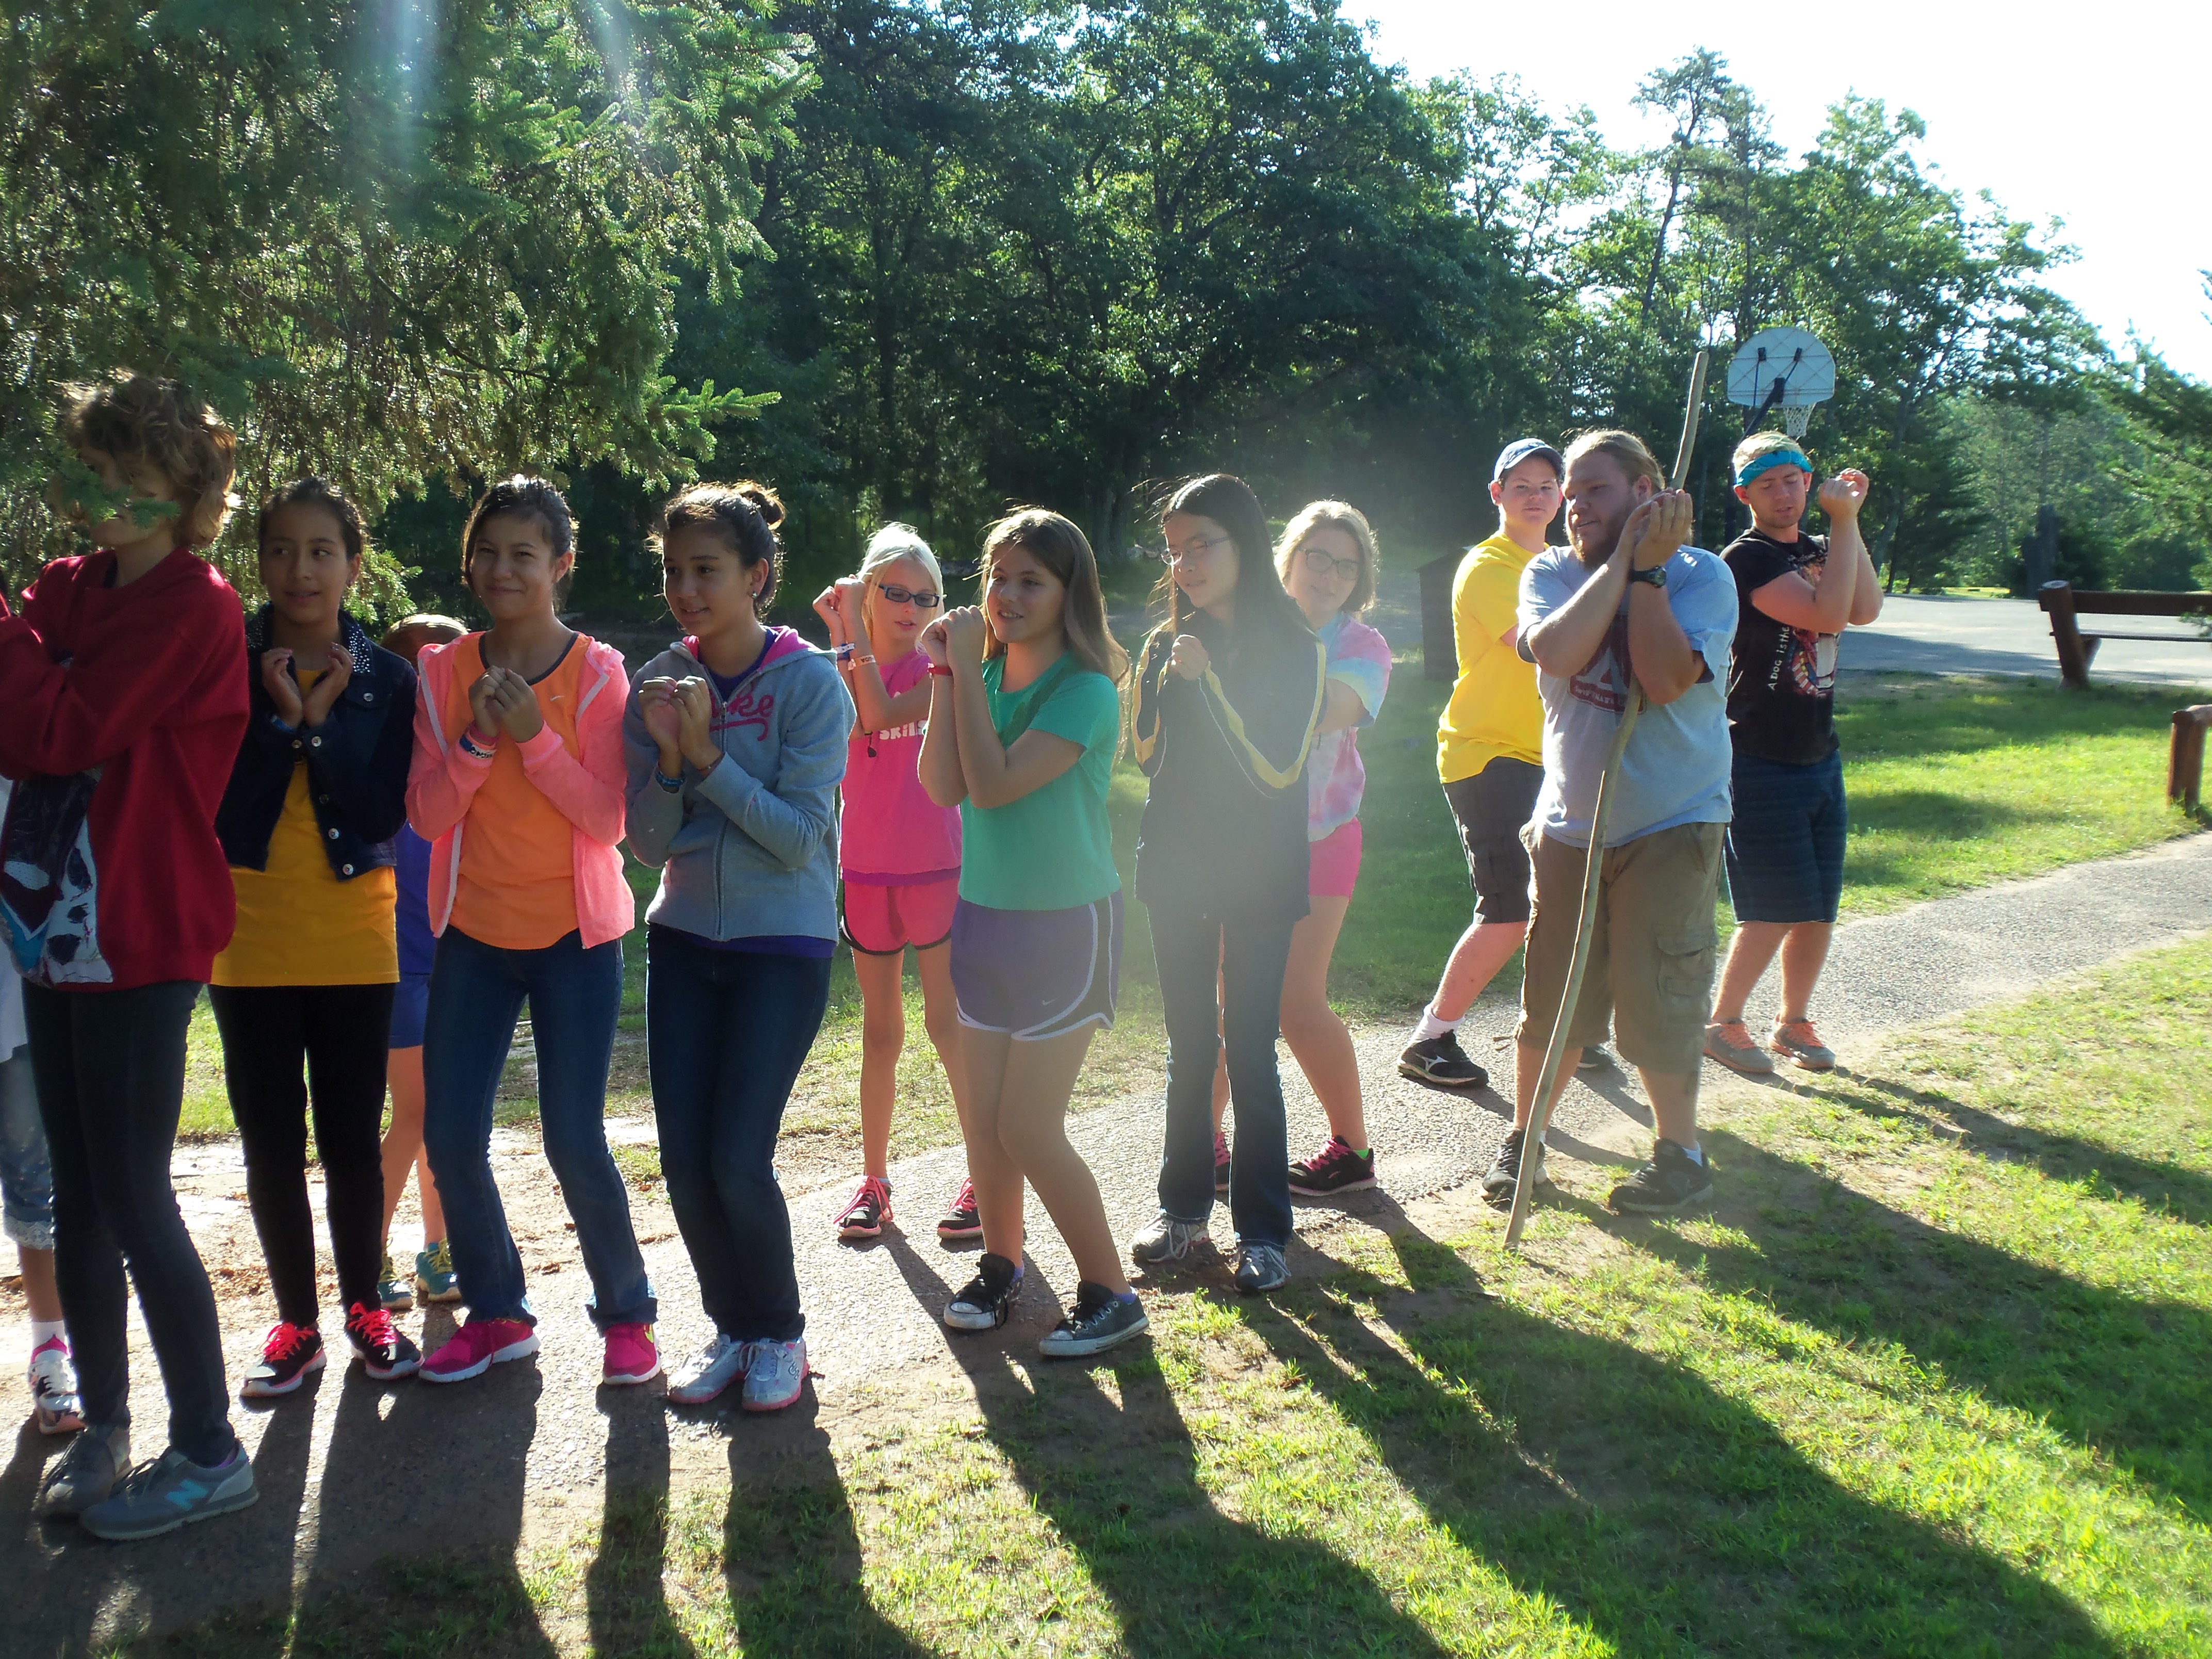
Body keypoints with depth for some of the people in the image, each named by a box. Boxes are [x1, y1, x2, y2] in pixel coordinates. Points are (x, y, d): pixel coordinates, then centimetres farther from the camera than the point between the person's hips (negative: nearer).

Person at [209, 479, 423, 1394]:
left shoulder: (387, 678, 2)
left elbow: (388, 811, -7)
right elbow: (206, 801, -8)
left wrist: (322, 721, -14)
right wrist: (280, 718, -16)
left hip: (354, 940, 0)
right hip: (249, 941, 0)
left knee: (352, 1139, 6)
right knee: (271, 1143, 7)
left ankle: (364, 1308, 23)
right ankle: (295, 1322, 20)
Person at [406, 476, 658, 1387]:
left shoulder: (597, 673, -6)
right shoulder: (443, 671, 2)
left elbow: (608, 818, -11)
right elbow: (425, 814, -2)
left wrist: (535, 737, -21)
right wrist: (477, 741, -18)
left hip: (575, 933, -3)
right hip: (474, 931, 3)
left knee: (574, 1142, -3)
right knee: (450, 1137, 2)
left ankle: (625, 1313, 16)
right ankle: (495, 1312, 22)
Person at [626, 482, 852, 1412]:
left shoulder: (808, 682, -10)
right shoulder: (660, 683, 2)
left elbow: (800, 836, -15)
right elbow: (649, 843, 1)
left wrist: (709, 754, -21)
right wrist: (667, 758, -17)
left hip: (785, 943, -4)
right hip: (683, 941, 4)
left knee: (738, 1159, -9)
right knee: (683, 1157, 1)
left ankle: (780, 1334, 15)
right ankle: (732, 1327, 23)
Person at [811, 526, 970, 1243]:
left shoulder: (935, 671, -5)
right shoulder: (842, 667, 6)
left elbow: (880, 714, -23)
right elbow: (839, 732, -14)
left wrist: (857, 635, -17)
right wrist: (840, 640, -18)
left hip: (934, 867, -4)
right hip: (866, 868, 4)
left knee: (949, 1024, -3)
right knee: (880, 1031, 11)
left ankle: (985, 1178, 5)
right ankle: (874, 1182, 19)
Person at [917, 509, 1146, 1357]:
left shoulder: (1085, 690, -16)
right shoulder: (984, 675, 3)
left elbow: (994, 784, -25)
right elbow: (944, 786, -9)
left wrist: (968, 669, -21)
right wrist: (948, 673, -13)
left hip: (1064, 924, -6)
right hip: (985, 914, 6)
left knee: (1028, 1128, -5)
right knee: (981, 1114, 11)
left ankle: (1109, 1293, 10)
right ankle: (1001, 1263, 32)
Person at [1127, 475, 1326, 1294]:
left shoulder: (1296, 651, -6)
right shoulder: (1164, 646, 5)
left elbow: (1277, 769, -13)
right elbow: (1147, 758, 5)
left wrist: (1207, 682, -18)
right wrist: (1169, 678, -9)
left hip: (1259, 877, -3)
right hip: (1177, 872, 4)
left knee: (1250, 1051, -2)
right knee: (1188, 1047, 11)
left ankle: (1263, 1229, 8)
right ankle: (1184, 1209, 22)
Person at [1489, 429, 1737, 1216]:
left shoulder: (1700, 575, -7)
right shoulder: (1552, 572, 3)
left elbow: (1665, 680, -23)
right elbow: (1558, 654, -19)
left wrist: (1647, 569, -20)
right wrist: (1623, 558, -17)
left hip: (1670, 824, -3)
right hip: (1569, 820, 3)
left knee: (1656, 996, -2)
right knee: (1550, 993, 9)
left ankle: (1681, 1154, 17)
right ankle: (1523, 1138, 26)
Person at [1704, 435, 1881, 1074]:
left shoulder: (1819, 550, 12)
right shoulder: (1746, 560, -13)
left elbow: (1866, 609, -7)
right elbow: (1827, 614, -24)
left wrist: (1848, 523, -10)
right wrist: (1843, 521, -18)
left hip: (1819, 757, 7)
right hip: (1760, 763, -7)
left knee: (1820, 907, 10)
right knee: (1775, 910, -6)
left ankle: (1794, 1021, 25)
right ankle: (1723, 1023, 10)